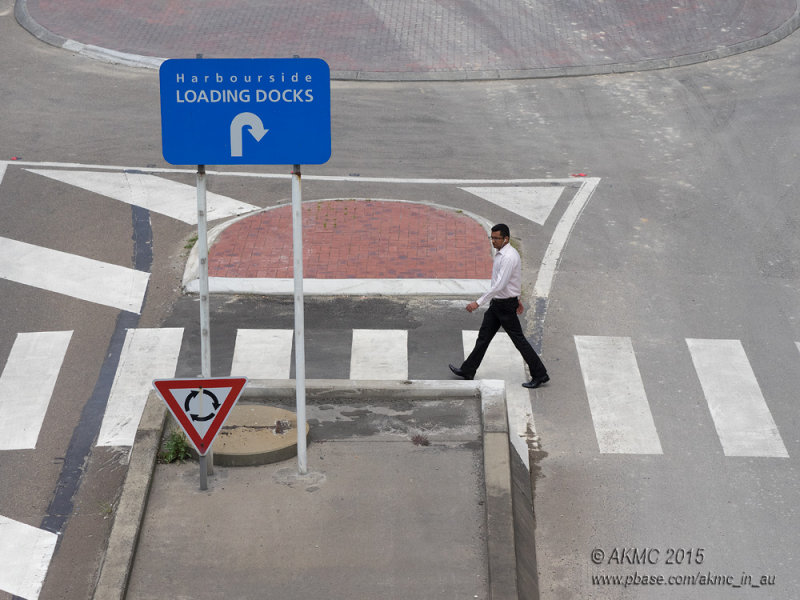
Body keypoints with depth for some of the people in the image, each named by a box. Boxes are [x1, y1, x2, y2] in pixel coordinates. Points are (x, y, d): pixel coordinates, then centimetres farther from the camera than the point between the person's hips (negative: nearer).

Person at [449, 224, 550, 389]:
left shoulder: (509, 257, -25)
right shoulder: (501, 253, 7)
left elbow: (499, 285, -30)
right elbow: (517, 278, 20)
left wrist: (478, 302, -30)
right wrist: (517, 299, 30)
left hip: (505, 305, -10)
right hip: (497, 303, 10)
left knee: (518, 339, -1)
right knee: (484, 336, 15)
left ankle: (540, 375, 8)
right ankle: (468, 370, 24)